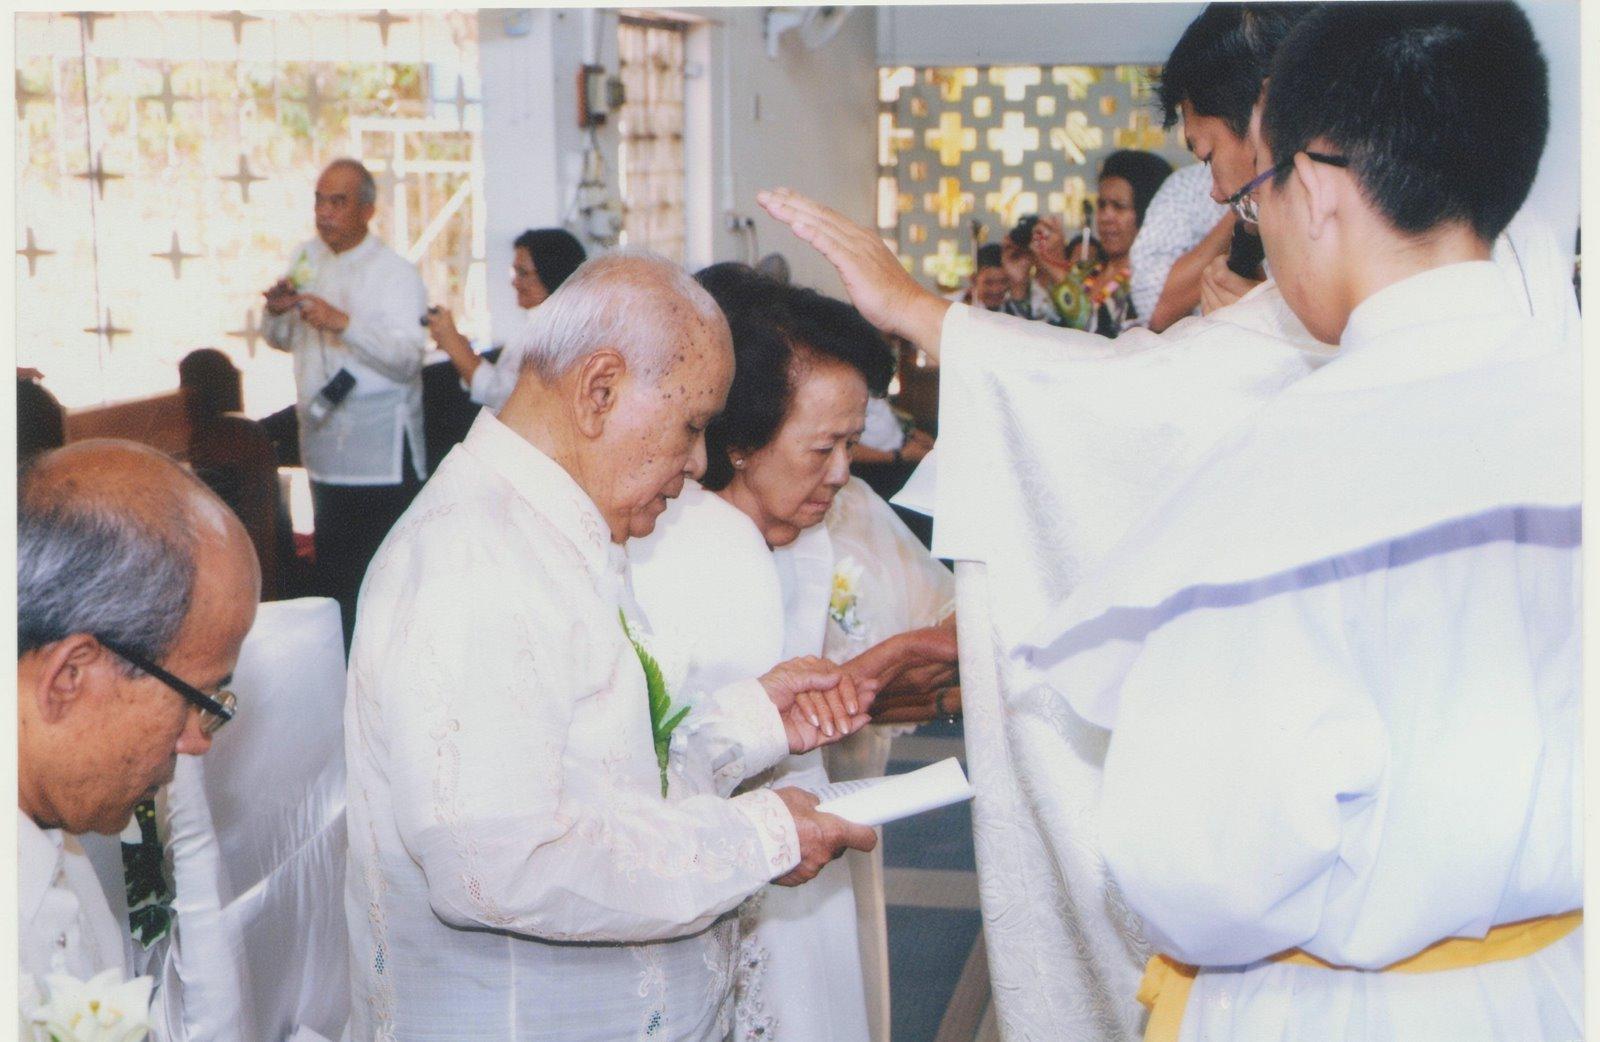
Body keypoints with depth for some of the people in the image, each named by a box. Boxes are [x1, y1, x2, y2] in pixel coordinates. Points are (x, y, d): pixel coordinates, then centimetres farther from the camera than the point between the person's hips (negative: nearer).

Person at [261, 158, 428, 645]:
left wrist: (344, 323, -28)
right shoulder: (307, 259, 12)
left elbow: (408, 357, -20)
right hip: (324, 449, 7)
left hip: (381, 458, -7)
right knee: (333, 573, 14)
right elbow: (283, 340, 21)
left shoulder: (394, 272, -8)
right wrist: (277, 312, -1)